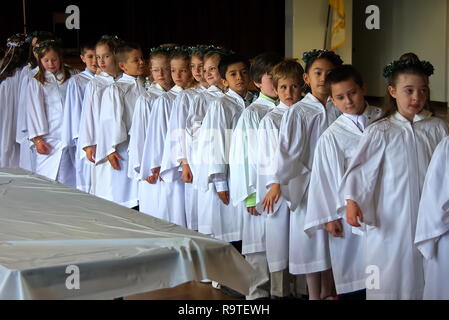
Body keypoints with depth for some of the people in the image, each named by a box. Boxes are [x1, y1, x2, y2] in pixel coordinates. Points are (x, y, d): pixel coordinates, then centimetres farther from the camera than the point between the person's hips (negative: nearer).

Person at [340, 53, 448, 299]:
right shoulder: (379, 132, -4)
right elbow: (360, 169, -10)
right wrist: (351, 201, -24)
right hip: (390, 221, -2)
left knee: (426, 280, 9)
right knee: (390, 283, 4)